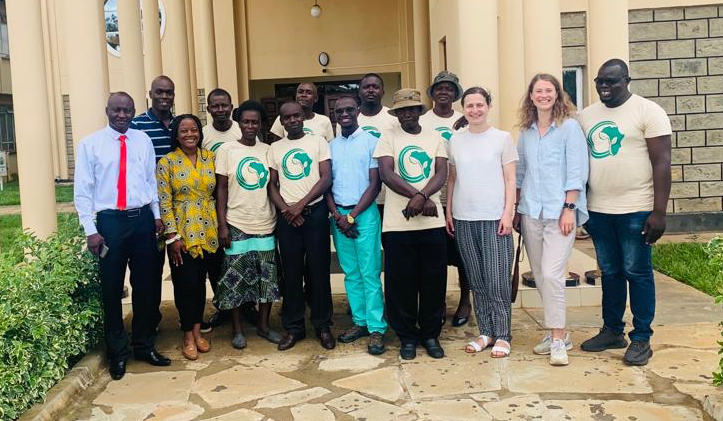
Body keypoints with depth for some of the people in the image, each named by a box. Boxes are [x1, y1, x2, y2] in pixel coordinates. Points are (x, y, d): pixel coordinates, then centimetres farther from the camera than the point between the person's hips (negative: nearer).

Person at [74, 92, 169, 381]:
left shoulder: (143, 141, 5)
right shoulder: (90, 144, -3)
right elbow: (82, 190, -4)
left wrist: (156, 215, 7)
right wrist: (91, 230, -8)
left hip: (143, 219, 3)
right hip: (110, 221, -3)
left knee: (146, 287, 11)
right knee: (112, 289, 7)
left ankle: (145, 346, 28)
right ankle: (117, 353, 24)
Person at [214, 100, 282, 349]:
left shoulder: (268, 150, 6)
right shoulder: (227, 150, -1)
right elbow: (221, 189, -2)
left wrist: (280, 216, 3)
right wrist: (222, 225, -8)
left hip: (266, 225, 3)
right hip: (236, 225, -2)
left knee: (268, 277, 8)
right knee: (236, 279, 4)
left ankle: (263, 325, 23)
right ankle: (237, 329, 18)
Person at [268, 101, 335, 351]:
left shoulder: (318, 142, 3)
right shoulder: (275, 148, 11)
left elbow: (326, 178, -5)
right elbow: (272, 185, 9)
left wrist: (301, 204, -12)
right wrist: (286, 209, -7)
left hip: (315, 212, -2)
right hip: (286, 216, 2)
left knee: (318, 271, 3)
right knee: (291, 273, 6)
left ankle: (322, 325, 14)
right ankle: (293, 327, 16)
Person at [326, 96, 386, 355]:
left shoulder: (371, 141, -1)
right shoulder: (330, 146, 12)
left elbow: (375, 184, -5)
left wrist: (352, 216, -10)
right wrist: (337, 215, -4)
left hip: (364, 213, -4)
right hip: (338, 215, 4)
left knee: (370, 273, -4)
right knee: (351, 273, 9)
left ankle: (376, 329, 1)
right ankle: (359, 321, 18)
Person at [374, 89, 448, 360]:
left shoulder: (435, 139, 11)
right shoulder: (387, 139, 5)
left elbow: (442, 173, -1)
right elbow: (386, 174, -9)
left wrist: (420, 197, -20)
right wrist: (421, 198, -17)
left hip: (432, 221, 2)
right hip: (398, 223, -1)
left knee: (433, 280, 6)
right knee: (401, 282, 4)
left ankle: (431, 335, 22)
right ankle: (407, 337, 19)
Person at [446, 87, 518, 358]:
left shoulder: (503, 138, 2)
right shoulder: (455, 140, 9)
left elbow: (510, 180, 0)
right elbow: (451, 179, 13)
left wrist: (508, 213, -8)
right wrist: (448, 212, 7)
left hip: (495, 218, -3)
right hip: (463, 219, 3)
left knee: (498, 280, -3)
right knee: (476, 280, 8)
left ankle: (502, 335, 8)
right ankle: (486, 332, 18)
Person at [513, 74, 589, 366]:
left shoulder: (569, 127, -2)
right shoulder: (526, 131, 14)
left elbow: (577, 172, -7)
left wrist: (569, 208, -13)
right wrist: (517, 209, 14)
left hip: (560, 212, -5)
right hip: (531, 212, 6)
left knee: (552, 274, -13)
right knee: (539, 276, 9)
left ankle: (558, 340, -4)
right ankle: (556, 332, 22)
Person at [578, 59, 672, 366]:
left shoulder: (648, 111, -5)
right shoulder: (586, 116, 10)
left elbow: (662, 163, -9)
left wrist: (659, 212, -14)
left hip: (635, 210, -5)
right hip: (598, 210, 5)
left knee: (637, 273, 2)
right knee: (609, 272, 13)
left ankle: (641, 339, 13)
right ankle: (612, 331, 25)